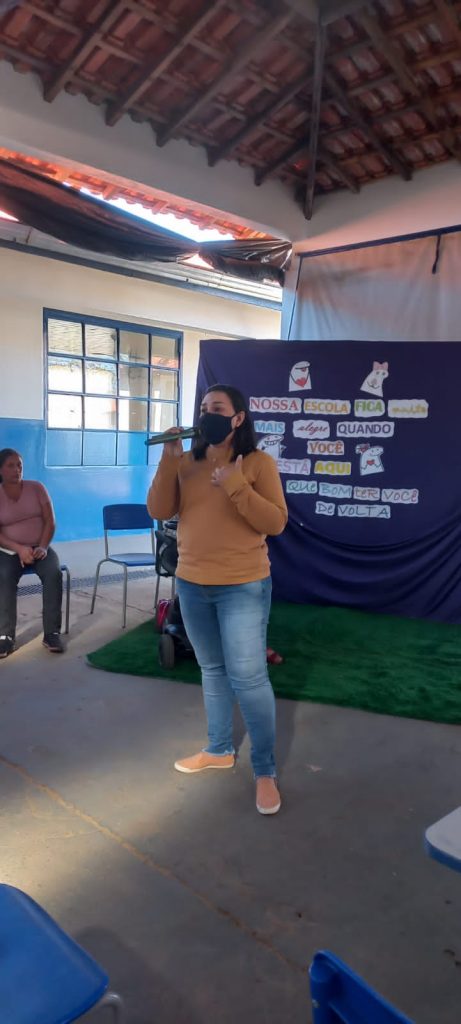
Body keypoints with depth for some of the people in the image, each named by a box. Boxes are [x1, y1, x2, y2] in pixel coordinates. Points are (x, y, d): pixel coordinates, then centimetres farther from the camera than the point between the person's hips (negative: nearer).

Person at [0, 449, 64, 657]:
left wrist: (43, 547, -17)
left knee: (54, 573, -30)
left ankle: (52, 633, -25)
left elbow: (50, 522, -2)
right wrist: (19, 549, -25)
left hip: (39, 547, 1)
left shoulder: (36, 488, 3)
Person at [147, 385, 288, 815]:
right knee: (212, 670, 18)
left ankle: (265, 771, 14)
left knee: (248, 678, -3)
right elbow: (159, 511, -3)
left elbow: (275, 522, -13)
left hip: (243, 587, -5)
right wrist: (169, 460, -13)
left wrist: (236, 486, -24)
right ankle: (219, 750, 36)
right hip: (192, 584, 5)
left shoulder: (258, 461, -8)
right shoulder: (188, 461, 4)